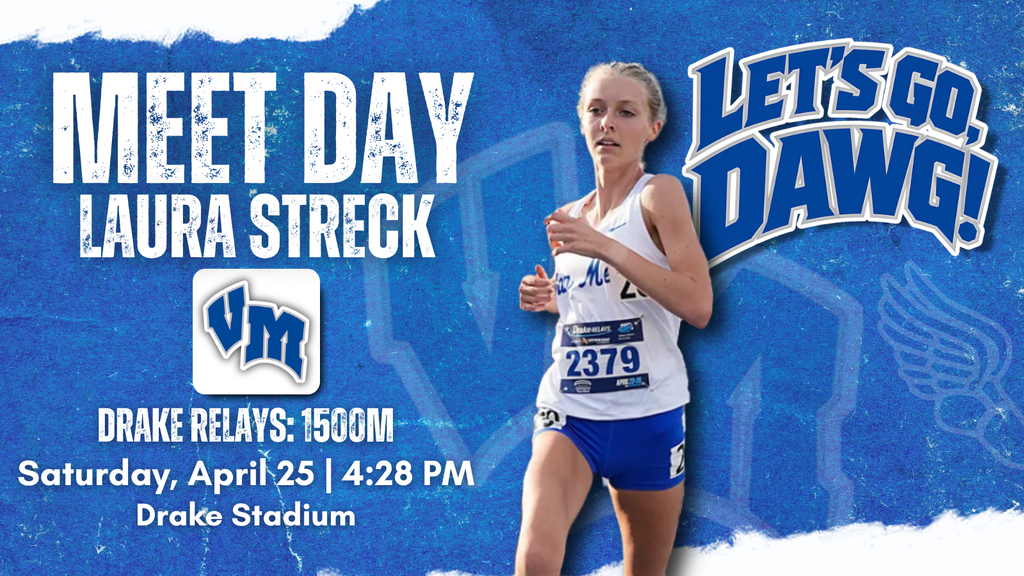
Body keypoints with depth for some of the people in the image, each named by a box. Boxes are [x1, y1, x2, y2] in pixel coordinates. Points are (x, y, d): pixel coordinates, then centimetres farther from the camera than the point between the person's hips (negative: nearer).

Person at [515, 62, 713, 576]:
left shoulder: (659, 194, -6)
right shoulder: (567, 218, 10)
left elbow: (698, 306, -18)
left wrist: (604, 246, -20)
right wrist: (549, 300, 5)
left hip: (647, 418, -3)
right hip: (568, 412, 3)